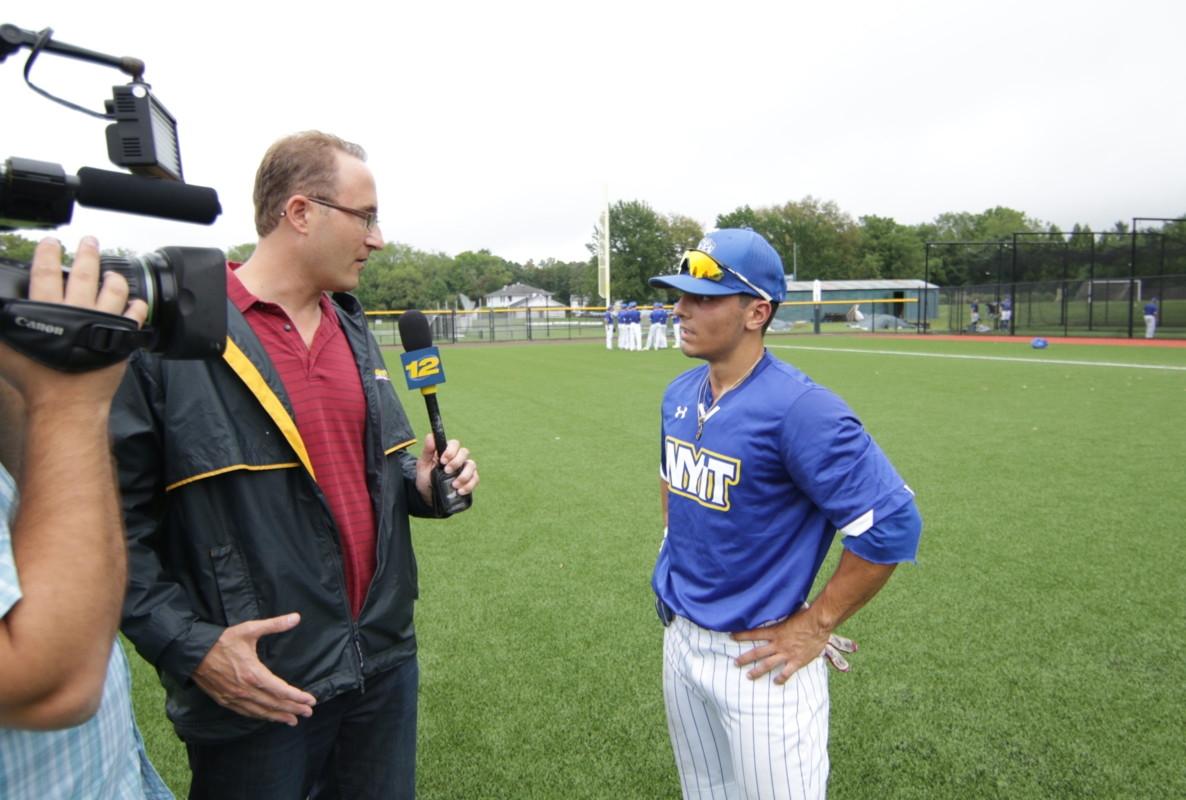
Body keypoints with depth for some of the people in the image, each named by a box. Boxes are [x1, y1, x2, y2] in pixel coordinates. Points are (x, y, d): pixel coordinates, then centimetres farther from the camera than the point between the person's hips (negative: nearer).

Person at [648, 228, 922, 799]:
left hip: (761, 657, -7)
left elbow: (891, 524, -24)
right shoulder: (678, 394, 0)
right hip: (680, 638, 7)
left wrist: (815, 626, -18)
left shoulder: (799, 408, -24)